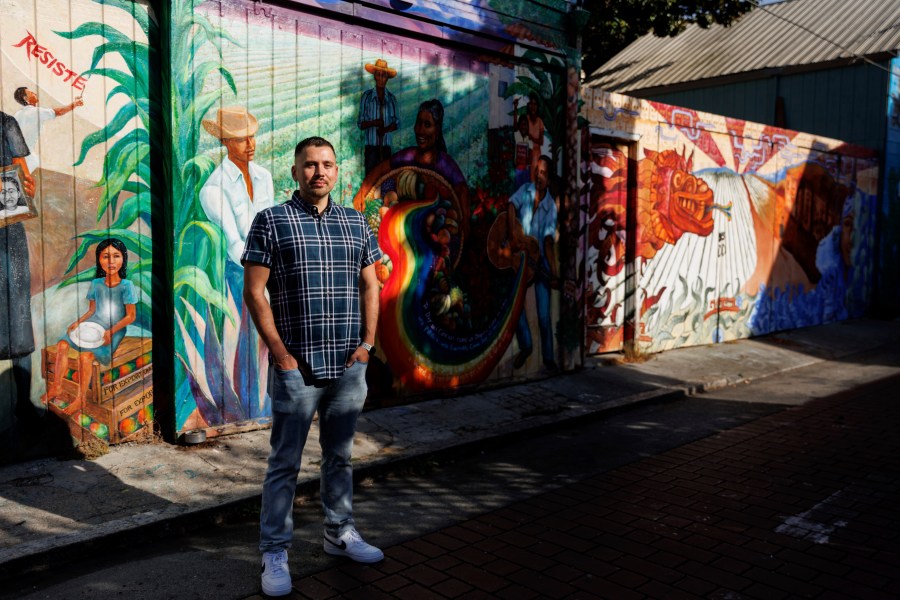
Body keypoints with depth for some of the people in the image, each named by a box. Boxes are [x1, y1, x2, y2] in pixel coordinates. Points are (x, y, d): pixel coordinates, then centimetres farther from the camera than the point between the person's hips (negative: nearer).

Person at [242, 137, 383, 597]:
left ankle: (340, 533, 33)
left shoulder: (356, 223, 10)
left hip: (350, 365, 4)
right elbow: (254, 292, -6)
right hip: (296, 366, -4)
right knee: (285, 463, 4)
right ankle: (274, 553, 17)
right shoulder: (271, 221, -2)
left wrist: (367, 342, 3)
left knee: (340, 456, 17)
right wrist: (281, 353, -11)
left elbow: (370, 285, 13)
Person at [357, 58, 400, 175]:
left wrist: (386, 129, -9)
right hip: (371, 145, -2)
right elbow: (360, 124, 1)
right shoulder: (366, 96, 2)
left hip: (386, 146, 2)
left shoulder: (391, 98, 9)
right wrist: (374, 122, -18)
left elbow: (397, 123, 11)